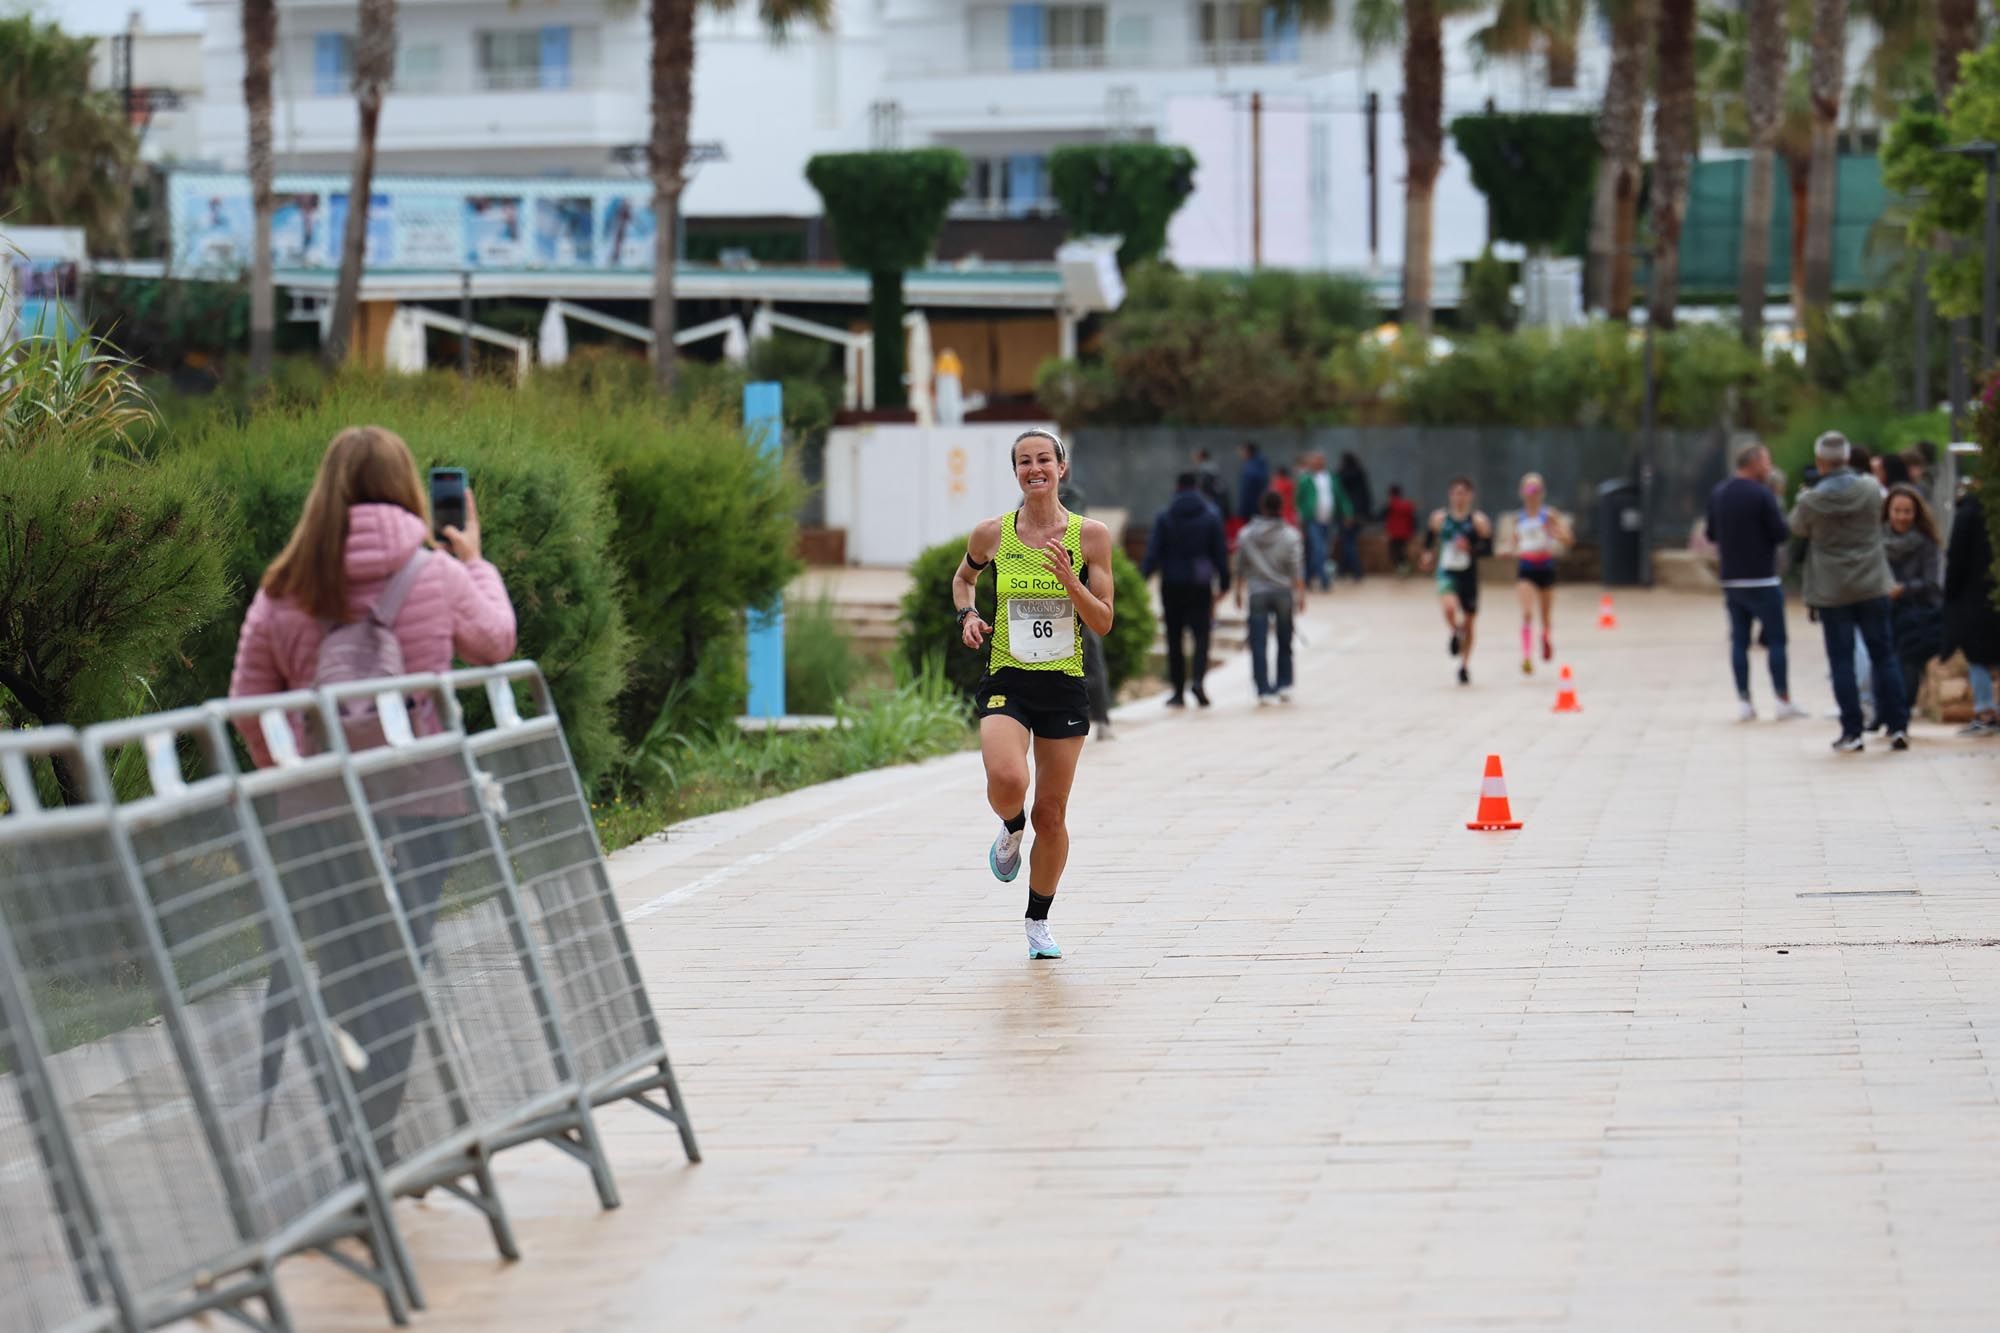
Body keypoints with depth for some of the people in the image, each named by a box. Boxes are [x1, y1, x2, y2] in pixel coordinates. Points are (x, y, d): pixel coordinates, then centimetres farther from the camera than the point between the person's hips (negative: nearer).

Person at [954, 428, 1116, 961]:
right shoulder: (992, 534, 0)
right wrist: (967, 614, 1)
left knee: (1051, 815, 6)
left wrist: (1070, 580, -18)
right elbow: (963, 578, 21)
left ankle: (1039, 921, 27)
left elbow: (1104, 623, -3)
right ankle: (1011, 829, 10)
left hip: (1064, 686, 1)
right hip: (1006, 682, -1)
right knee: (1007, 782, -28)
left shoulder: (1091, 536, -3)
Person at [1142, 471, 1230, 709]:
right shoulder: (1211, 517, 2)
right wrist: (1224, 582, 11)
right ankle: (1198, 680, -22)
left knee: (1175, 639, 7)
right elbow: (1220, 553, 4)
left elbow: (1153, 553, -7)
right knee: (1201, 635, 1)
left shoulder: (1165, 517, -3)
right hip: (1200, 585, 0)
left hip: (1172, 584, 0)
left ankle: (1178, 691, 8)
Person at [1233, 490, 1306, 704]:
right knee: (1284, 643, 14)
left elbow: (1240, 567, 8)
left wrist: (1238, 592, 19)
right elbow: (1297, 568, -9)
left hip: (1257, 595, 0)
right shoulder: (1291, 535, -4)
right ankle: (1284, 685, 14)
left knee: (1258, 646, -2)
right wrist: (1300, 594, -6)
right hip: (1283, 593, 0)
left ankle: (1264, 690, -9)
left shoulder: (1246, 535, 1)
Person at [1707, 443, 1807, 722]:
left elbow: (1711, 534, 14)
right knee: (1776, 640, 2)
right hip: (1762, 580, -6)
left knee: (1739, 640, 8)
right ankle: (1784, 701, 3)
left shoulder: (1717, 494, 7)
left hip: (1731, 580, 6)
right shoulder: (1762, 494, -13)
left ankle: (1743, 702, 5)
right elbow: (1782, 533, -14)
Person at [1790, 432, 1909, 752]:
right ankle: (1897, 727, 7)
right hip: (1872, 587, 2)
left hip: (1831, 592, -2)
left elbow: (1797, 528, 7)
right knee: (1883, 656, 8)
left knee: (1842, 661, 4)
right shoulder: (1870, 489, -6)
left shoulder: (1812, 501, -12)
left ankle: (1851, 731, 2)